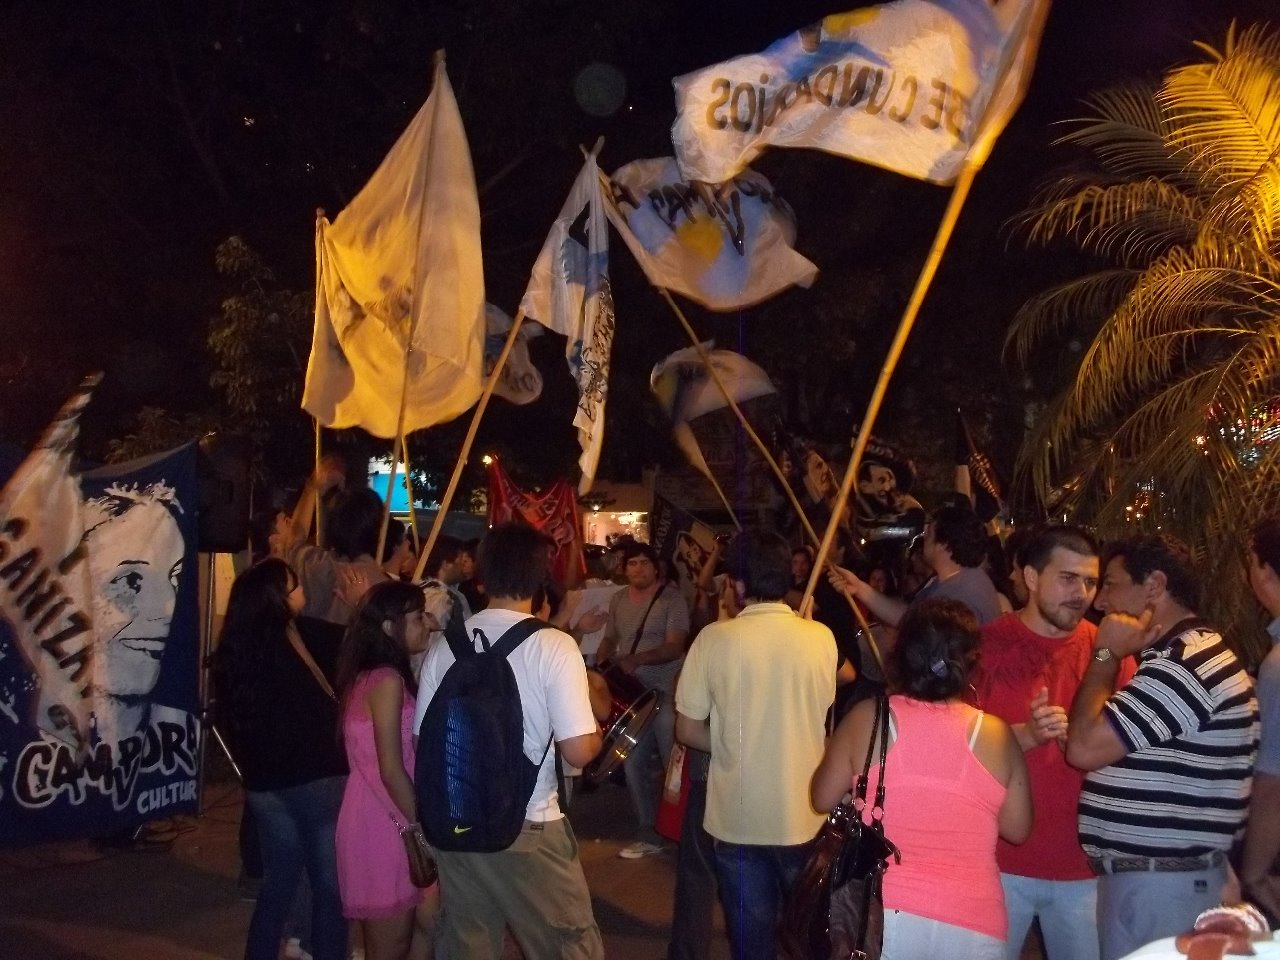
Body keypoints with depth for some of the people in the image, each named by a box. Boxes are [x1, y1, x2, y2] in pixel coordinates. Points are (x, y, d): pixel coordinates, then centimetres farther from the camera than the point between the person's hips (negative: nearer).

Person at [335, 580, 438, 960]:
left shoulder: (368, 676, 12)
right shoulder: (388, 680, -18)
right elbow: (391, 770, -21)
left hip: (384, 817, 9)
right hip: (385, 822, -9)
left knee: (430, 926, 14)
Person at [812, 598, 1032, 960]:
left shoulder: (867, 718, -8)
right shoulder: (995, 733, -6)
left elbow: (823, 798, 4)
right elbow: (1018, 829, 4)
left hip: (878, 917, -1)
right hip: (971, 925, 1)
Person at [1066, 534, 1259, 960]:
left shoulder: (1184, 665, -19)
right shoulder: (1189, 654, 15)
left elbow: (1084, 747, -20)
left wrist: (1106, 655, -10)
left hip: (1160, 882, -10)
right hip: (1148, 873, 10)